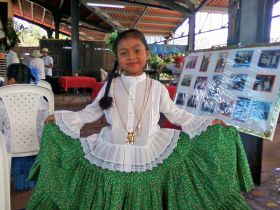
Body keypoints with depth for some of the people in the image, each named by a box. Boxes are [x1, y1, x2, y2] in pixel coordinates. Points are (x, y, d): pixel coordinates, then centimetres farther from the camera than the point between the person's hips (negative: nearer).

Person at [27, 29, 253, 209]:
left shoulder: (156, 87, -2)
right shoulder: (110, 86, 0)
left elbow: (176, 114, 4)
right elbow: (91, 112, 8)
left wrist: (207, 123, -1)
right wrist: (60, 118, 3)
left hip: (148, 155, 0)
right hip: (112, 155, 1)